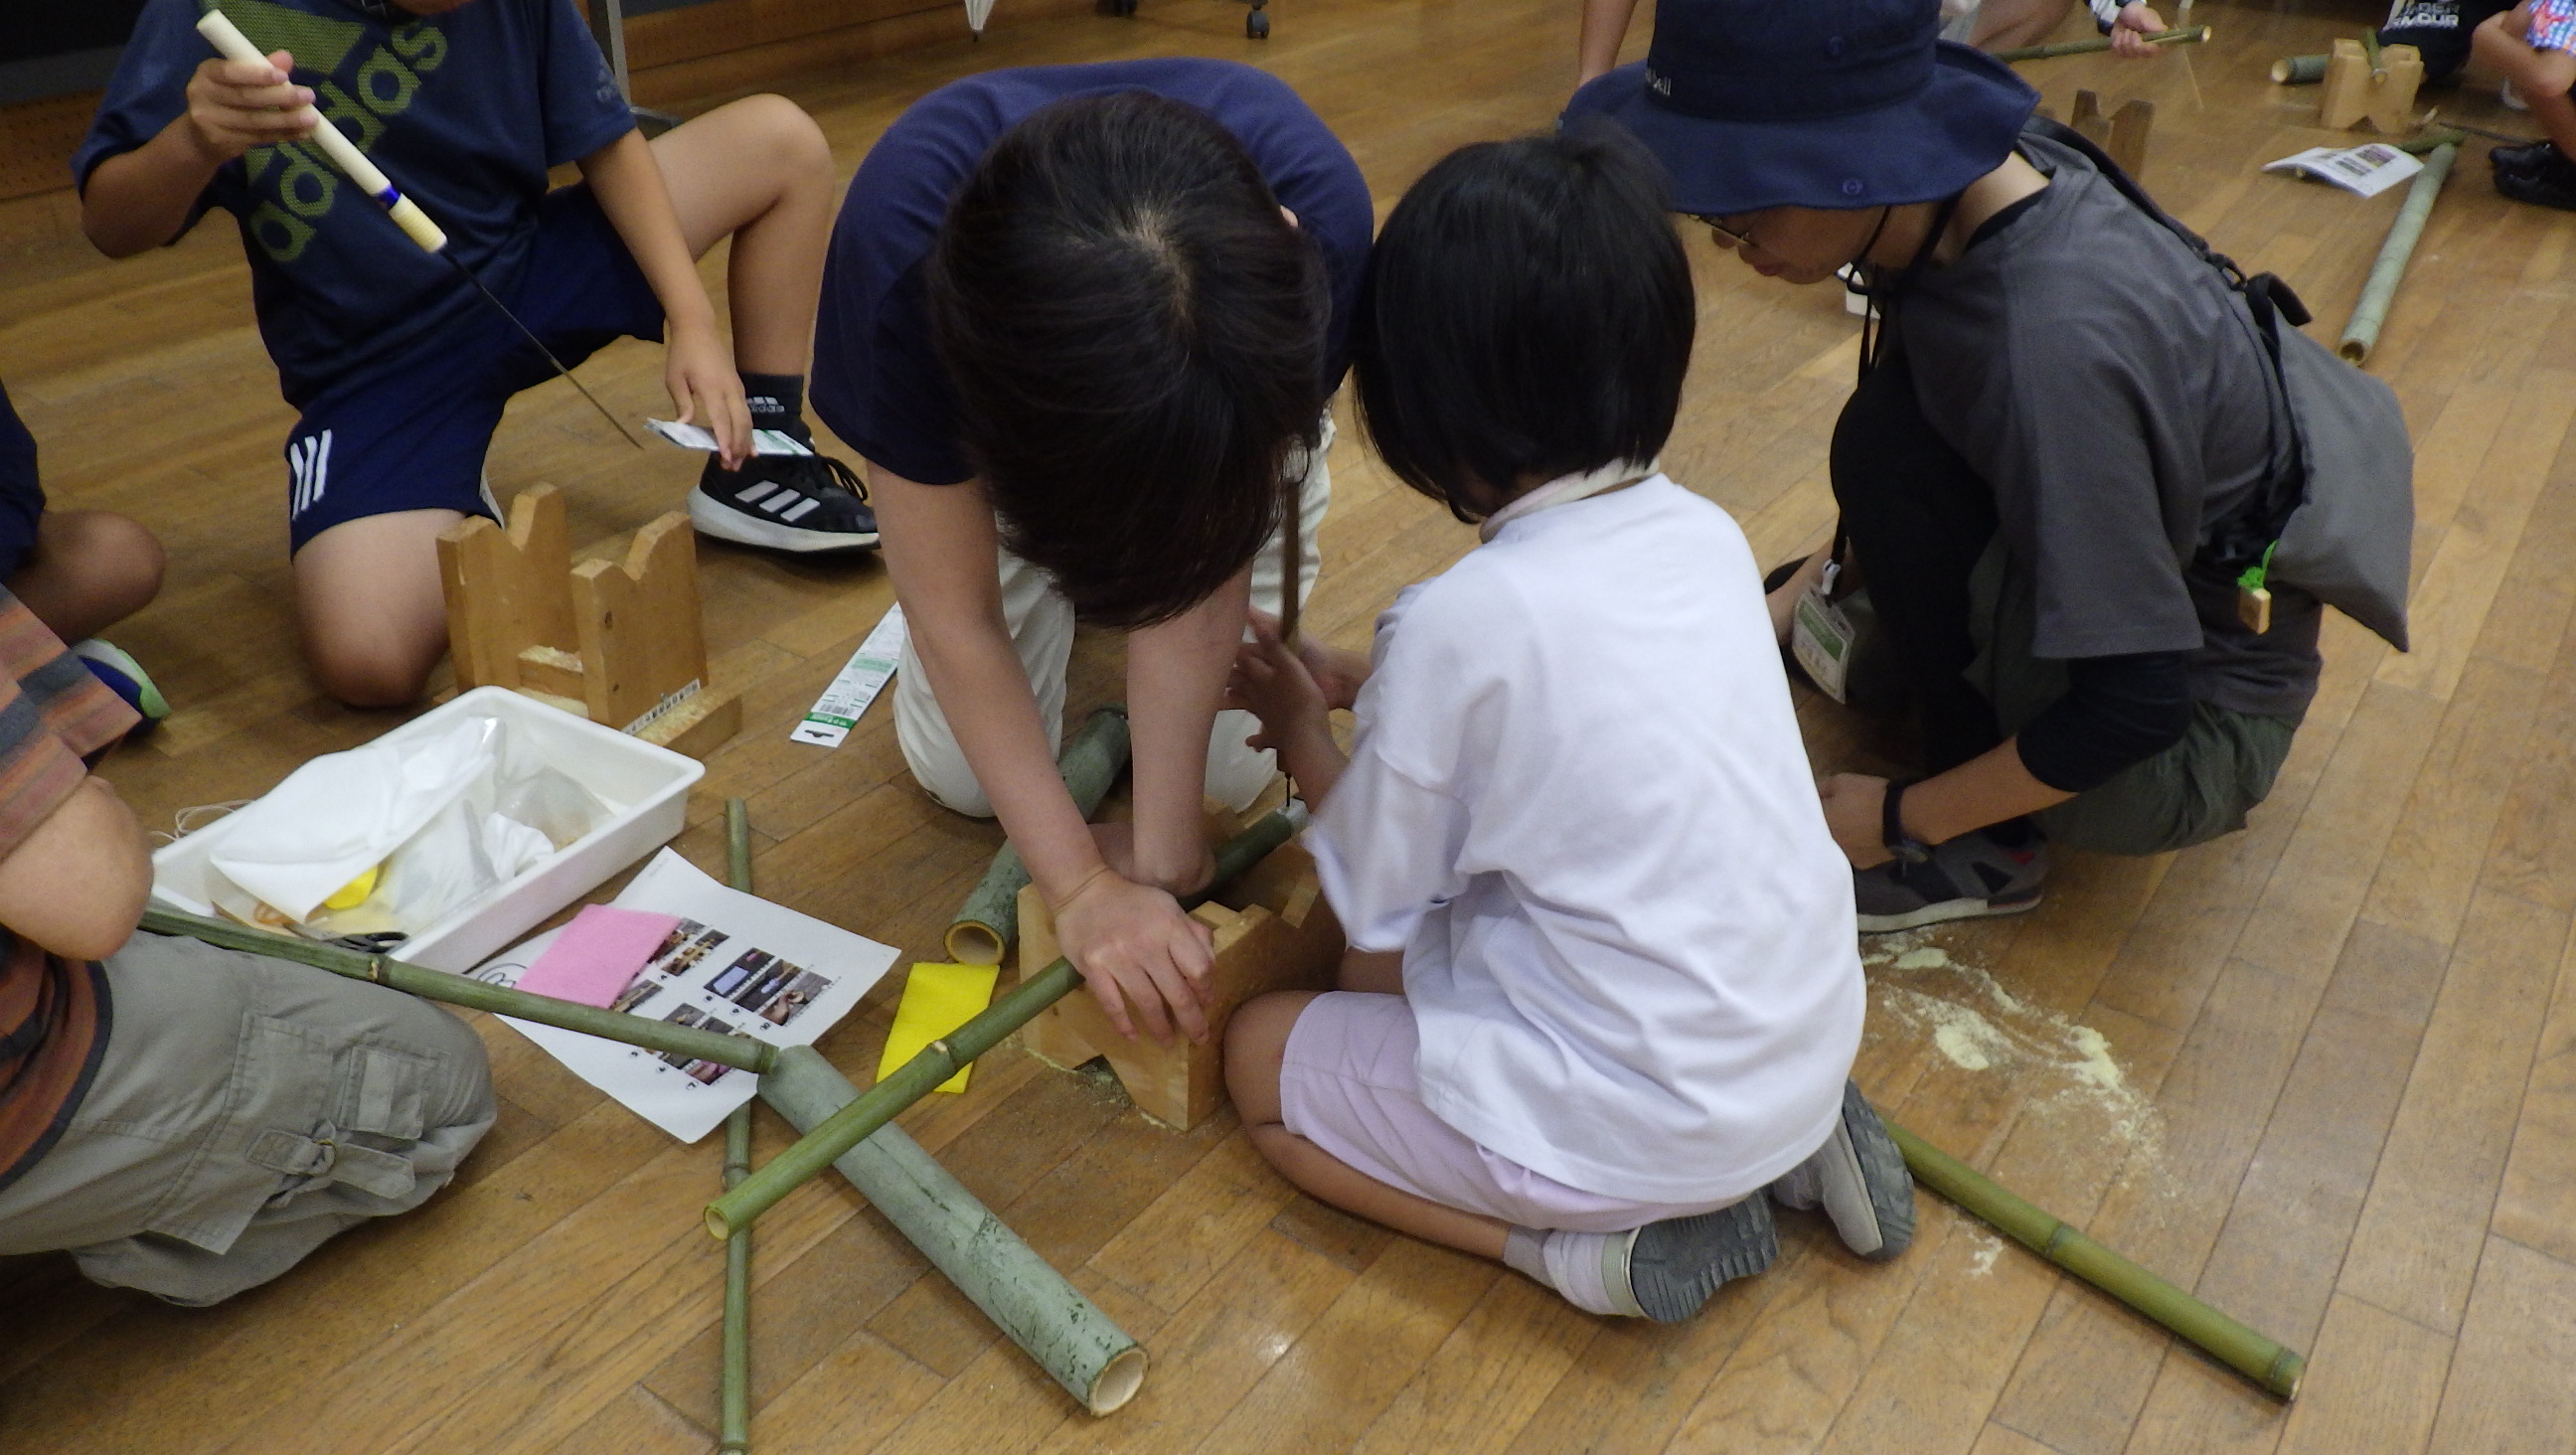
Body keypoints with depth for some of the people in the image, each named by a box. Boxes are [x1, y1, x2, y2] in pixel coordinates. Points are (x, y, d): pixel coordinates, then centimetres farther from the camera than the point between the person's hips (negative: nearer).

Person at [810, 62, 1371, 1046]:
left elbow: (1209, 567, -32)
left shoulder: (1316, 210, -41)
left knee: (1230, 761, -7)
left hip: (1234, 406, 1)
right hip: (1012, 402, 0)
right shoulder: (901, 255, -41)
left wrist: (1163, 851, -30)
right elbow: (956, 618, -30)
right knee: (962, 772, -3)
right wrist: (1083, 889, -31)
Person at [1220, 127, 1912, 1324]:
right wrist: (1358, 680, 18)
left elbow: (1374, 896, -7)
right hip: (1809, 1046, 7)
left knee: (1261, 1056, 11)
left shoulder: (1466, 620, -23)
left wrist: (1298, 724, 8)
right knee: (1388, 964, 25)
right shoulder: (1707, 536, -3)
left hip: (1649, 1122, -6)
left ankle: (1587, 1247, -1)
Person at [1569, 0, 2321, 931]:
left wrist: (1902, 819, -18)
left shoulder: (2050, 347, -35)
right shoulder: (1971, 174, -12)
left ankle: (1987, 845, -8)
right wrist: (1808, 591, 5)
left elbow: (2134, 707, -28)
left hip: (2185, 727, -7)